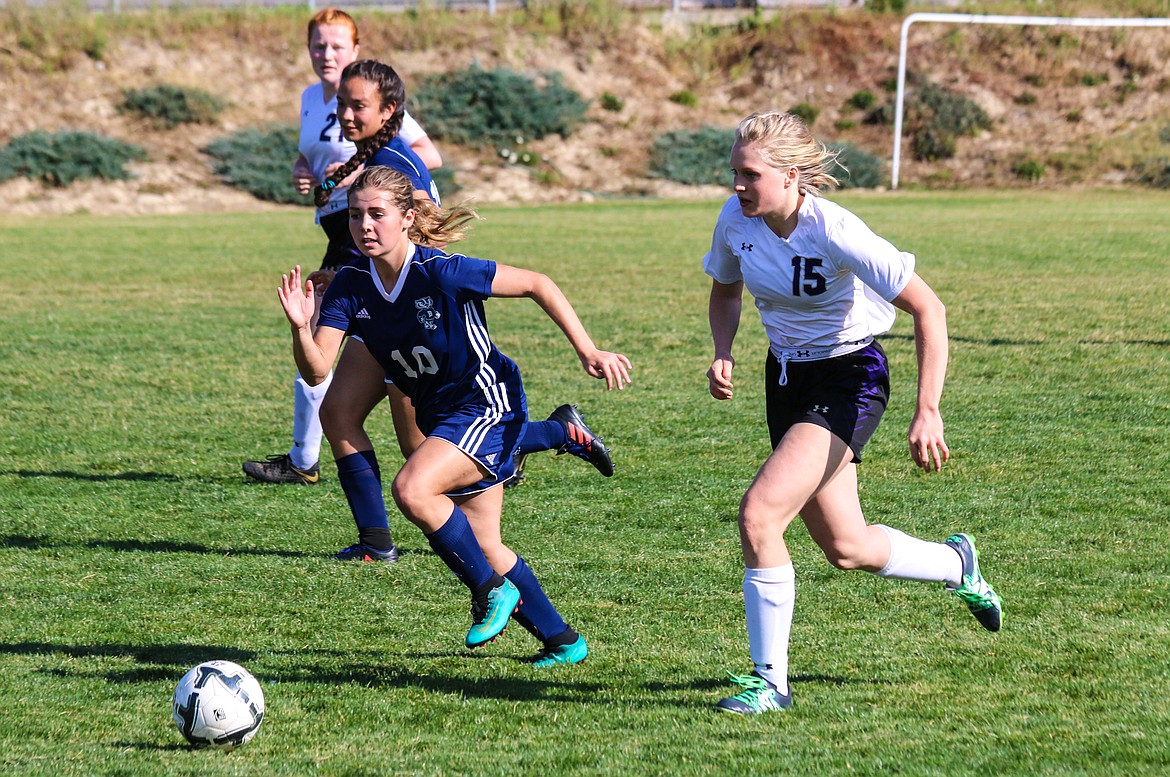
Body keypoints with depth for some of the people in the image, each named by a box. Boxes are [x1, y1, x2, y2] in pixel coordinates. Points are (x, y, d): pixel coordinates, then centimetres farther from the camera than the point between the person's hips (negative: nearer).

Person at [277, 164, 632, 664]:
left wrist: (588, 352, -16)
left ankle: (492, 590, -7)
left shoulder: (440, 272, -23)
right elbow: (316, 370, -15)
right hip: (439, 416, 7)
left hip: (488, 407, -7)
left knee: (411, 490, -28)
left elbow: (537, 285, -15)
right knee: (484, 548, 12)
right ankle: (562, 640, 30)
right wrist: (301, 327, -36)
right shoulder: (350, 287, -8)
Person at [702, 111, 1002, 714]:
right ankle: (957, 565, 44)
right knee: (847, 549, 14)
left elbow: (928, 310, -22)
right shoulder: (736, 220, -9)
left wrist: (926, 413, -25)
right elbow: (725, 292, 14)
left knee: (759, 514, -23)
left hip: (849, 378, -7)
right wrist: (722, 355, -6)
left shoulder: (835, 232, -26)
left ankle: (769, 680, -11)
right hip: (787, 376, 7)